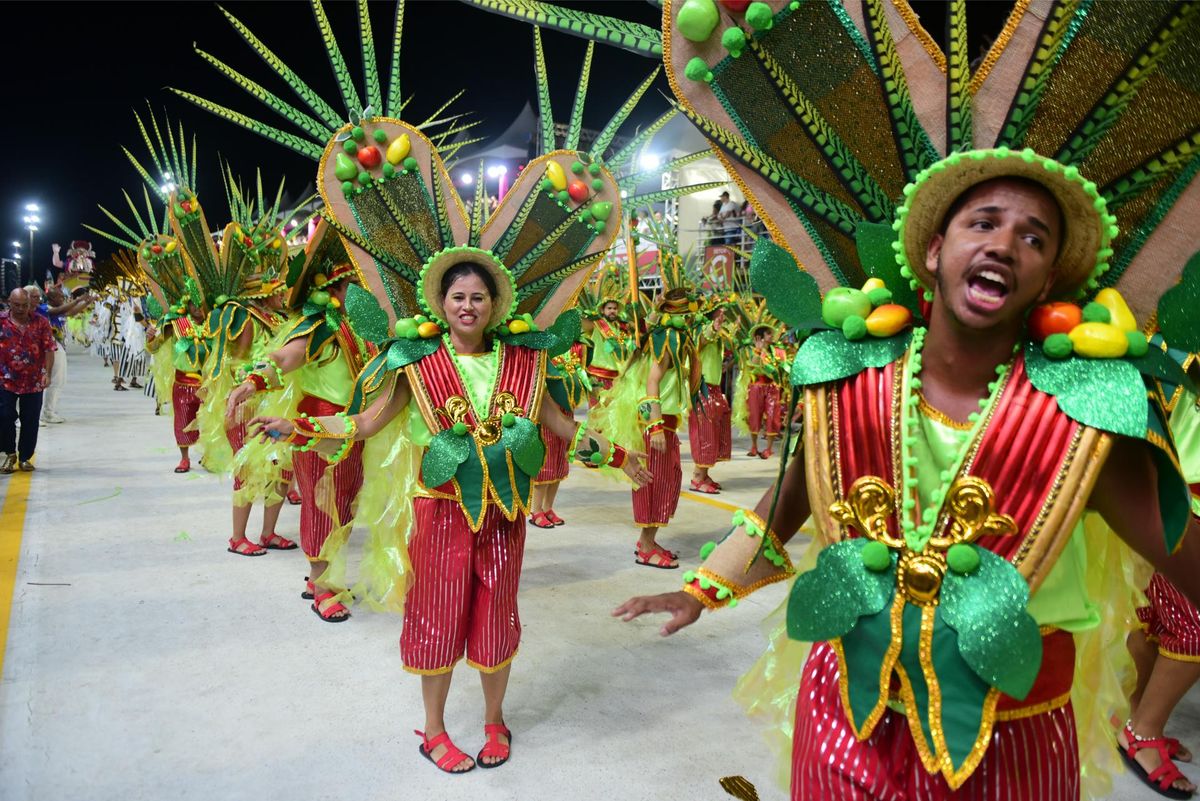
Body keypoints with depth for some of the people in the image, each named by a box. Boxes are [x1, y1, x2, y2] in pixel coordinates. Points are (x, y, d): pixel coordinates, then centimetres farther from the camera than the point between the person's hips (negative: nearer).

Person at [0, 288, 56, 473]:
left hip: (34, 382, 0)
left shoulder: (41, 322, 1)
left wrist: (47, 373, -12)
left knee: (30, 421, 6)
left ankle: (25, 457, 19)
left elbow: (49, 349, -2)